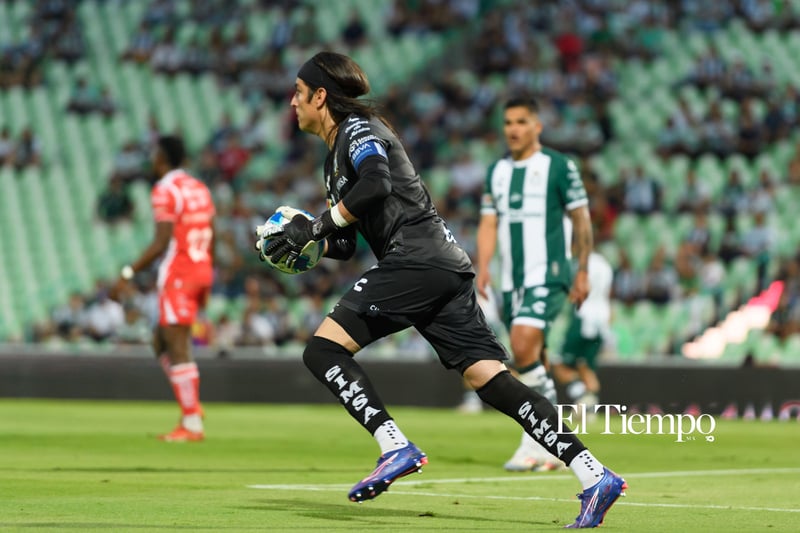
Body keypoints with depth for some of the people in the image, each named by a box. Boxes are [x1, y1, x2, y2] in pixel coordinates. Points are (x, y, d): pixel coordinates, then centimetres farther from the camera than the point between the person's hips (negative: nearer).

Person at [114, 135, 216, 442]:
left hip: (177, 276, -9)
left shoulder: (164, 190, -11)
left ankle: (192, 425, -8)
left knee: (177, 348, -6)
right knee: (161, 342, 18)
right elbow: (211, 239, 16)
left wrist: (129, 273, -16)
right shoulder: (199, 188, 14)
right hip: (202, 271, 9)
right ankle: (191, 407, 6)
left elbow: (161, 243, -19)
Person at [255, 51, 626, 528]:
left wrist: (318, 224, -10)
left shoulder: (357, 129, 1)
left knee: (324, 349, -8)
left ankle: (396, 448, -19)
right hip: (447, 269, 9)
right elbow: (344, 246, 31)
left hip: (418, 260, -9)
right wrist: (303, 241, 13)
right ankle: (595, 475, -11)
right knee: (492, 381, -1)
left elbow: (376, 182, -20)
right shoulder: (337, 157, 29)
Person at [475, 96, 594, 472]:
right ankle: (549, 448, 16)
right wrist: (483, 266, -4)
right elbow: (489, 223, 11)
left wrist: (582, 272, -3)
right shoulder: (497, 172, 14)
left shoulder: (558, 167, -3)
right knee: (534, 362, 9)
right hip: (511, 280, 6)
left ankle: (535, 443, -16)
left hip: (547, 275, -6)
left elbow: (581, 219, 0)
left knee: (523, 349, -22)